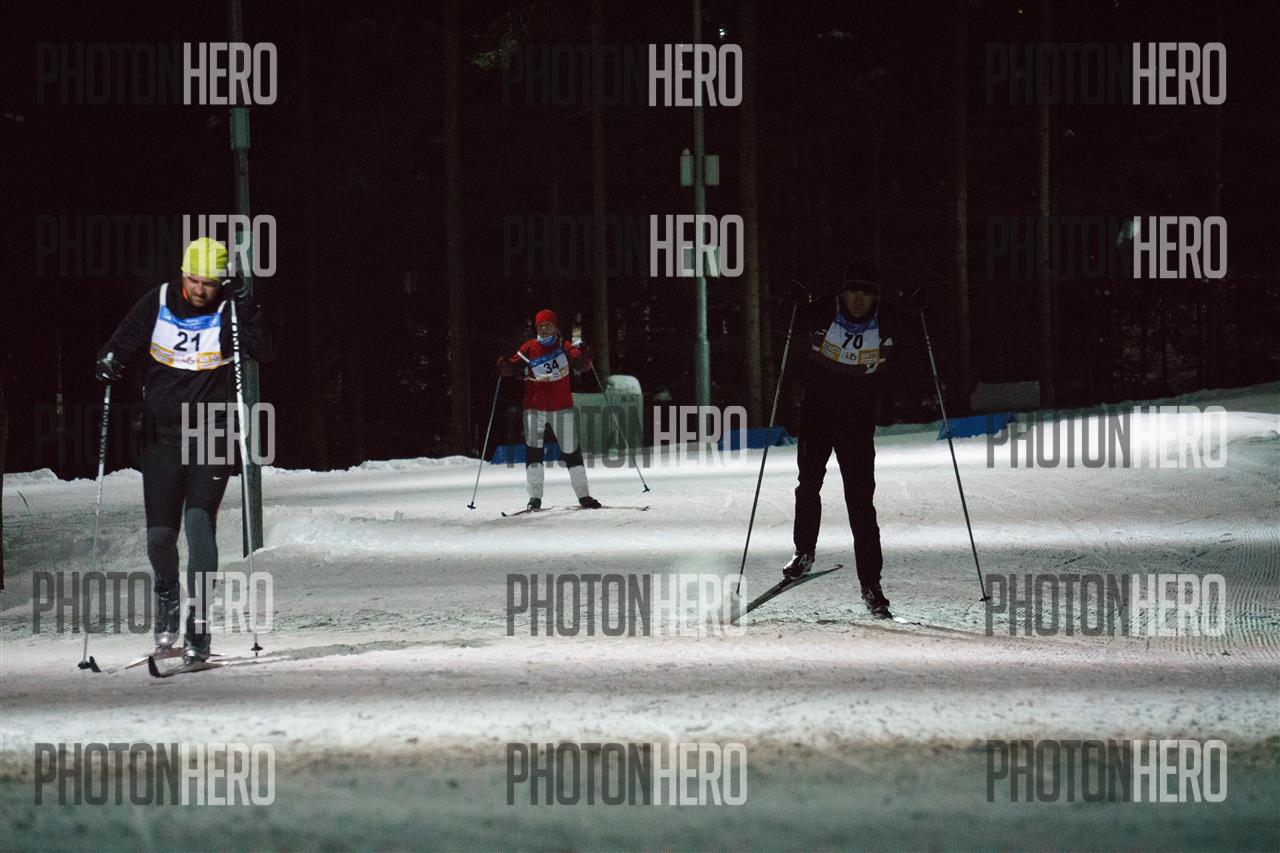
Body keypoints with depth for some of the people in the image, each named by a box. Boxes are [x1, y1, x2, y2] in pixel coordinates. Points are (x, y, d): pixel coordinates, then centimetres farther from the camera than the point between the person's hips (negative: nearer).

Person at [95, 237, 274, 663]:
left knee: (199, 520, -16)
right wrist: (111, 360, -14)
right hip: (161, 432, 2)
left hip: (211, 435, -2)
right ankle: (167, 596, 34)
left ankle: (199, 626, -11)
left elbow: (264, 353, -14)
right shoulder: (158, 303, 0)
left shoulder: (228, 311, -5)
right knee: (159, 532, 3)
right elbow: (123, 341, 7)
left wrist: (246, 308, -25)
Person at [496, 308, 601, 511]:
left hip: (562, 407, 0)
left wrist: (583, 357, -35)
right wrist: (505, 365, -25)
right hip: (535, 408, 0)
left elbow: (581, 364, -13)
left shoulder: (564, 347, 0)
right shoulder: (529, 348, 2)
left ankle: (583, 496, 16)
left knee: (572, 452, 7)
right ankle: (535, 497, -6)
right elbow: (514, 367, -4)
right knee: (533, 450, -9)